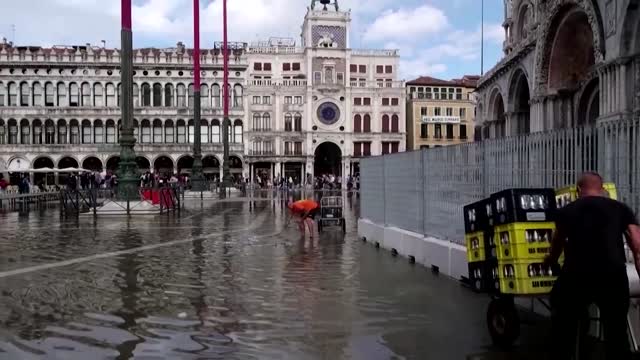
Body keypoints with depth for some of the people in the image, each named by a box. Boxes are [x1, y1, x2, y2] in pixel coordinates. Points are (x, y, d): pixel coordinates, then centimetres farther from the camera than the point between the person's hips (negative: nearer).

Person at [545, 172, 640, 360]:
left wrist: (550, 261, 55)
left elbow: (557, 245, 35)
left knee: (563, 329, 18)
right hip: (613, 274, 1)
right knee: (617, 332, 18)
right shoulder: (621, 209, 17)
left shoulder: (566, 211, 19)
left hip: (576, 275, 0)